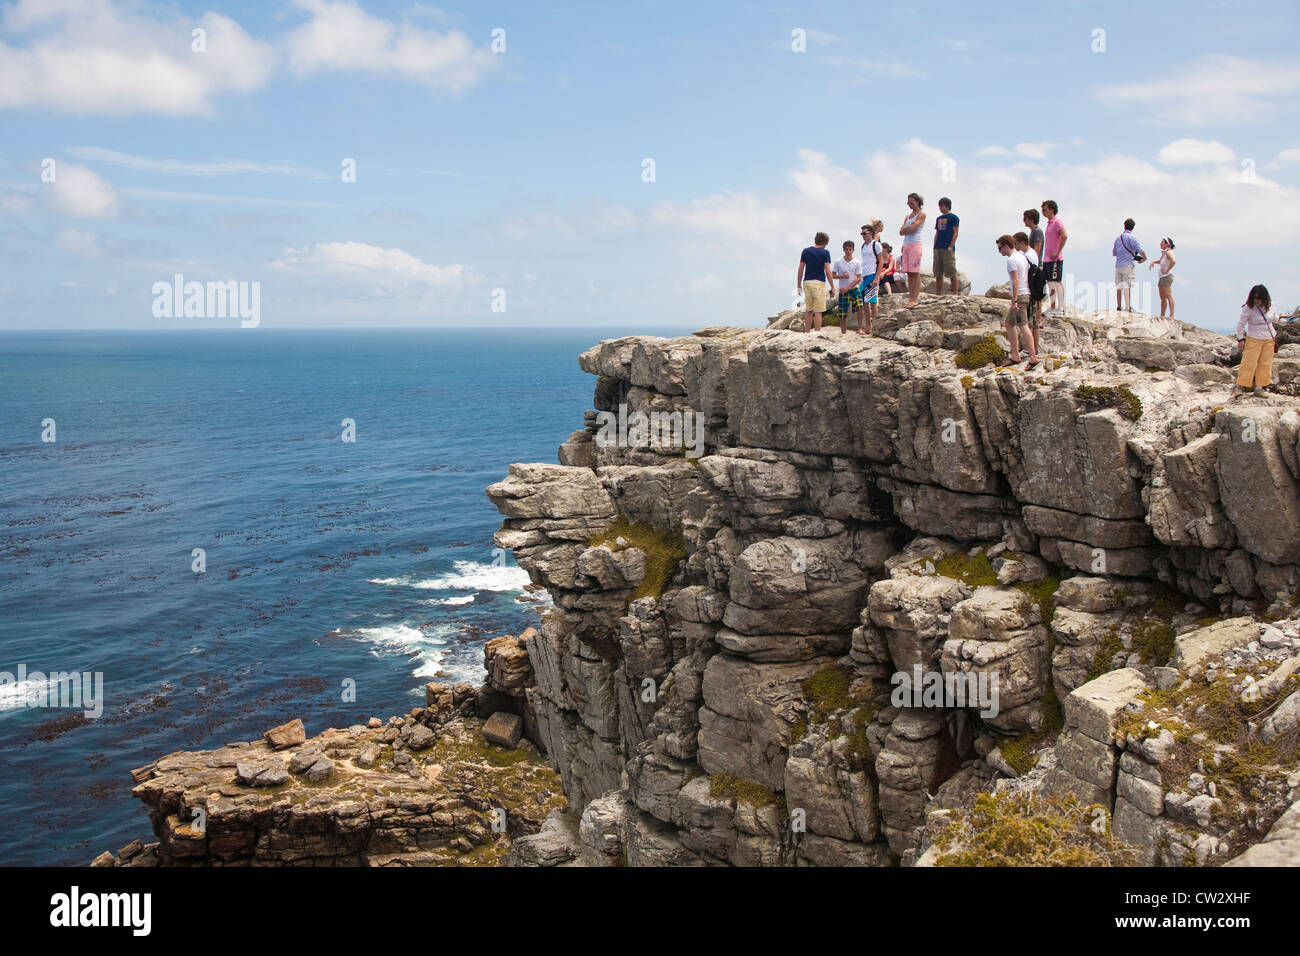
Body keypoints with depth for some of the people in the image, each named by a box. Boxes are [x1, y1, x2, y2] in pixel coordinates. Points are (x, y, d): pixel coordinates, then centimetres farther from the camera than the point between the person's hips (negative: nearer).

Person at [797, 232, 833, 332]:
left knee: (808, 311, 12)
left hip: (807, 282, 3)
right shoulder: (825, 253, -3)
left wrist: (799, 285, 13)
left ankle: (807, 333, 11)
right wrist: (832, 287, -3)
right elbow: (827, 271, -9)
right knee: (818, 311, -1)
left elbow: (800, 270, 6)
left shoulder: (805, 251, 7)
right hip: (819, 283, -3)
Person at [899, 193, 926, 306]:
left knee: (915, 273, -8)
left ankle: (915, 299, -10)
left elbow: (912, 229, -14)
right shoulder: (908, 216, 20)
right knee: (909, 273, 4)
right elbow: (901, 232, 12)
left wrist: (905, 229, 3)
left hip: (915, 245, -7)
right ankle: (910, 298, 4)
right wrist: (909, 228, -5)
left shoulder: (921, 215, -2)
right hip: (906, 245, 7)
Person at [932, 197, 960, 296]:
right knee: (938, 273, 7)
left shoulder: (953, 218, -2)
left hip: (948, 249, -7)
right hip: (938, 249, 7)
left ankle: (955, 294, -5)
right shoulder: (939, 219, 18)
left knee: (952, 272, -7)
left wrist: (951, 247, -15)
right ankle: (938, 294, 11)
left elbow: (955, 233, -7)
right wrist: (934, 247, 11)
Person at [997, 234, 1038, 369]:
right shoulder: (1022, 256, 18)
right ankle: (1015, 356, 19)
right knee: (1009, 324, 18)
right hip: (1027, 294, 10)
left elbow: (1015, 281, -19)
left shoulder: (1011, 259, -11)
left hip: (1019, 296, -10)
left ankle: (1033, 357, -21)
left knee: (1023, 326, -13)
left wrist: (1015, 301, -22)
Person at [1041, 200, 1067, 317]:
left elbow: (1064, 236, -24)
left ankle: (1061, 307, -7)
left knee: (1056, 283, -8)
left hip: (1055, 259, -9)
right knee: (1050, 283, 10)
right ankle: (1052, 308, 13)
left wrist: (1057, 252, -22)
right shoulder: (1049, 223, 19)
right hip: (1047, 259, 9)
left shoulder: (1057, 222, -10)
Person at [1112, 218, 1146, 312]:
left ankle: (1119, 307, 10)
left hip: (1118, 265, 6)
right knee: (1127, 286, -8)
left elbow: (1114, 253, 24)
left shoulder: (1118, 237, 14)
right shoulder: (1131, 237, -6)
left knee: (1119, 286, 9)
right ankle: (1128, 307, -14)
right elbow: (1140, 249, -16)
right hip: (1128, 265, -6)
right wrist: (1144, 258, 1)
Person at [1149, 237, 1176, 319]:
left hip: (1167, 276, -10)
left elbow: (1174, 261, -31)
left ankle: (1172, 315, -15)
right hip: (1162, 277, 10)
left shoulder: (1169, 252, -13)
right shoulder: (1163, 252, 15)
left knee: (1169, 296, -13)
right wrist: (1153, 262, 16)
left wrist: (1167, 270, -22)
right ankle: (1162, 316, 19)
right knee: (1162, 298, 13)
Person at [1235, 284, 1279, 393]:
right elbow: (1240, 324, -9)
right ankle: (1240, 386, -3)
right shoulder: (1248, 308, -13)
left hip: (1269, 339, 5)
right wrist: (1240, 339, -10)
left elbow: (1275, 317, 20)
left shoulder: (1270, 305, -1)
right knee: (1249, 363, -8)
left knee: (1265, 363, 4)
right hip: (1254, 339, -4)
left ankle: (1259, 386, 10)